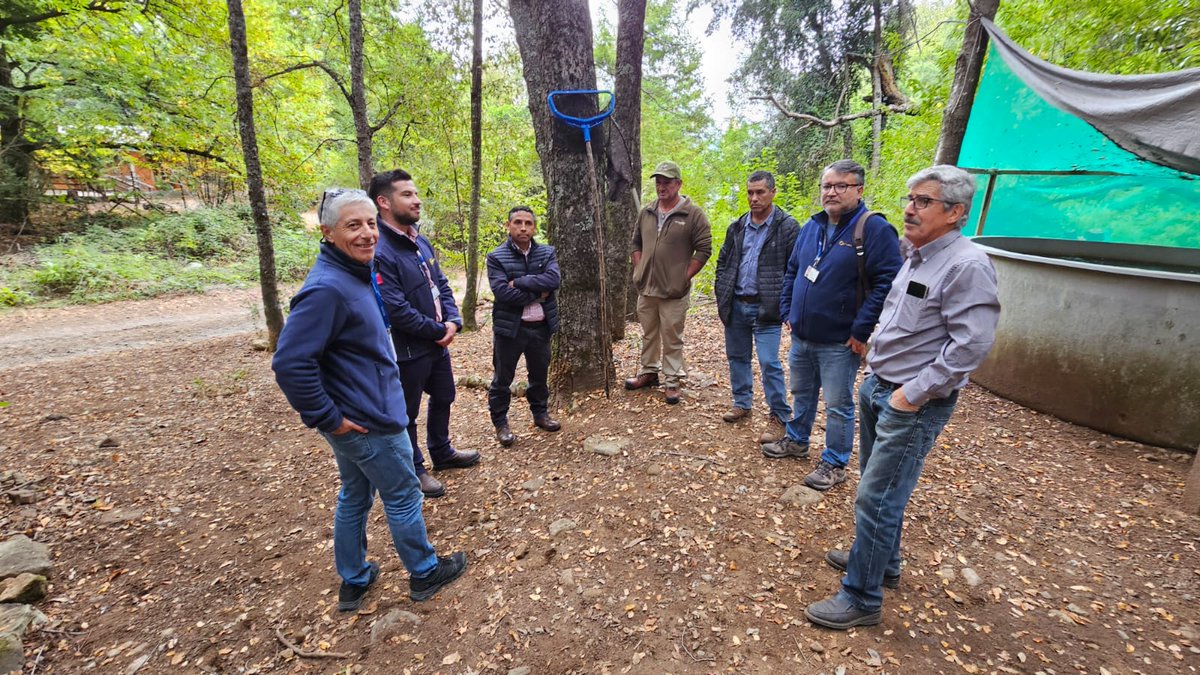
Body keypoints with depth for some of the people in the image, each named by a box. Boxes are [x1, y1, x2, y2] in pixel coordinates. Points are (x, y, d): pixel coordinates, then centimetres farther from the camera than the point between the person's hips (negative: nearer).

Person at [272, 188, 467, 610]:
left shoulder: (355, 275, 6)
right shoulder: (327, 288, -24)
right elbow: (290, 363, -27)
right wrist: (327, 418, -20)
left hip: (356, 417, 9)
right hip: (368, 422, -9)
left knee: (355, 496, 20)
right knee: (402, 496, 9)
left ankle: (353, 581, 39)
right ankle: (424, 573, 30)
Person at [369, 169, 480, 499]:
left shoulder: (421, 242, 6)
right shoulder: (379, 252, -23)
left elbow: (441, 284, 10)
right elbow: (396, 310, -26)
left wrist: (453, 321, -6)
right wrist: (439, 330, -15)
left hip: (438, 342, 9)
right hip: (408, 350, -9)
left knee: (443, 398, 23)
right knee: (407, 413, 10)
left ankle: (442, 453, 44)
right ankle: (414, 470, 29)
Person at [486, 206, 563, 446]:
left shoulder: (547, 252, 3)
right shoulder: (496, 257, -7)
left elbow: (553, 279, -15)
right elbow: (502, 292, -20)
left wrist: (519, 282, -19)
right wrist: (537, 294, -16)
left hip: (541, 326, 4)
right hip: (509, 327, -3)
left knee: (539, 374, 19)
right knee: (503, 378, 8)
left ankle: (541, 413, 39)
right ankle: (500, 423, 25)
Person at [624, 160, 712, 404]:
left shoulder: (693, 214, -8)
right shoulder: (646, 213, 8)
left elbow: (704, 249, -9)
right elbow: (636, 243, 18)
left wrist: (685, 277, -11)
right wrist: (639, 271, 8)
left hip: (674, 291, -5)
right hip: (646, 288, 5)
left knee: (672, 339, 5)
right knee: (648, 334, 18)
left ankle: (672, 381, 18)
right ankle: (648, 372, 34)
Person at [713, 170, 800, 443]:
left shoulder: (787, 227, -6)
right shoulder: (737, 227, 10)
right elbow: (723, 262, 16)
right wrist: (721, 295, 8)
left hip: (765, 307, -5)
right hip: (736, 306, 6)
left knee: (769, 363, -5)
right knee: (737, 357, 15)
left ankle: (779, 417, 9)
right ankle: (742, 403, 32)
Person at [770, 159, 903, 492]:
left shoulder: (874, 229, -13)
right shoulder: (812, 227, 9)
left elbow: (888, 282, -18)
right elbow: (792, 271, 17)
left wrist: (861, 331, -19)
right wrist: (787, 311, 9)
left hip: (839, 342, -7)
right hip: (801, 336, 7)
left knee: (838, 405, 6)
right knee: (802, 393, 22)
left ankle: (834, 464, 23)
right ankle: (796, 441, 41)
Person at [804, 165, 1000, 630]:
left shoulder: (967, 266, -17)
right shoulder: (916, 257, 11)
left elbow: (972, 344, -23)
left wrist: (913, 394, -20)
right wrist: (876, 366, 14)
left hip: (913, 404, -9)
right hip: (877, 388, 9)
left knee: (877, 500, -2)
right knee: (878, 488, 21)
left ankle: (861, 598, 13)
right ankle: (882, 562, 40)